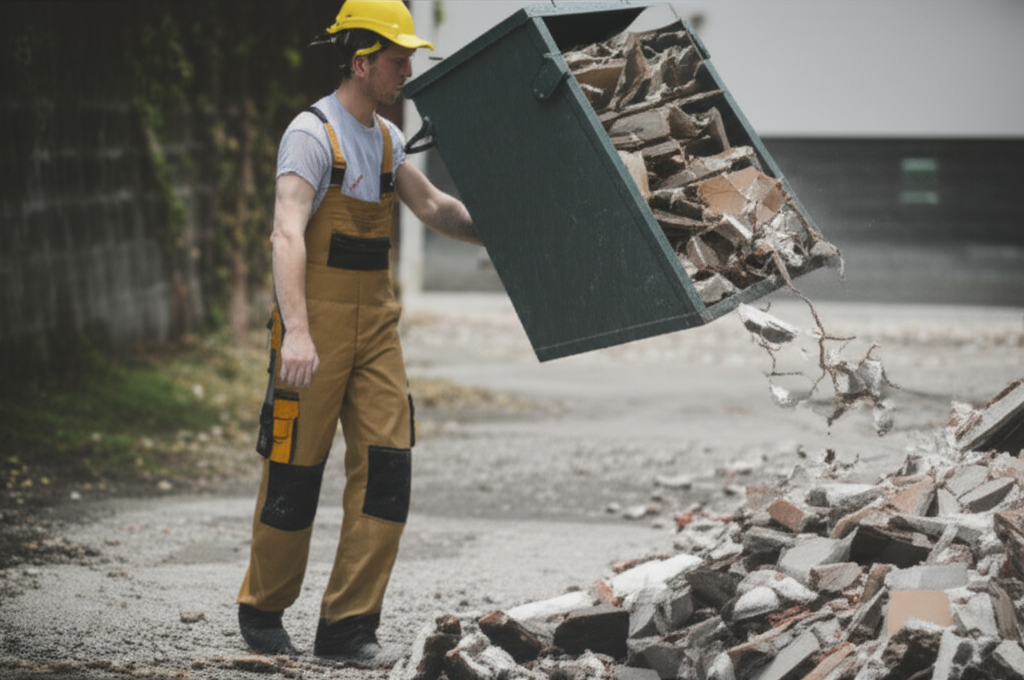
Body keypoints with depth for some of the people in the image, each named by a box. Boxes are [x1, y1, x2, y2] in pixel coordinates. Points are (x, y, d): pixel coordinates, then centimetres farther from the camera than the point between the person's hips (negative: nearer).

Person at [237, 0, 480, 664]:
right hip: (318, 320, -7)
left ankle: (348, 625, 2)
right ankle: (263, 610, 19)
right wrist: (296, 330, -37)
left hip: (376, 323, 7)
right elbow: (287, 234, -26)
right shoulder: (312, 133, -14)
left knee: (386, 464, -3)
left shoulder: (386, 137, 13)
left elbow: (434, 206, 25)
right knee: (296, 471, 0)